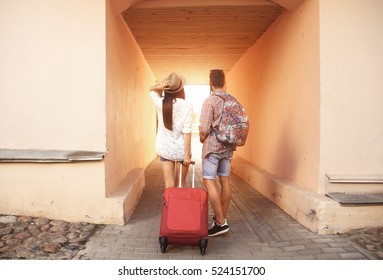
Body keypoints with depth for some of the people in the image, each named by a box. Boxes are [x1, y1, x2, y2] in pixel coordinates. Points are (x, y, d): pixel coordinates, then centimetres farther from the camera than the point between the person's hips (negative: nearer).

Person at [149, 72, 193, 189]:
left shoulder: (160, 103, -6)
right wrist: (187, 155, -11)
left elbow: (151, 89, 15)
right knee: (180, 185, 15)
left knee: (169, 185, 9)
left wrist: (159, 86, -8)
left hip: (164, 148, 3)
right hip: (181, 149, -2)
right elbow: (187, 132, -16)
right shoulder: (187, 105, -15)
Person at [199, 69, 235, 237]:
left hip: (212, 146, -7)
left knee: (209, 181, -5)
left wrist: (202, 139, 3)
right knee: (225, 180, 10)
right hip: (228, 147, 7)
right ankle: (222, 218, 20)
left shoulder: (210, 101, -12)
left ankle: (220, 222, -8)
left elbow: (204, 128, -16)